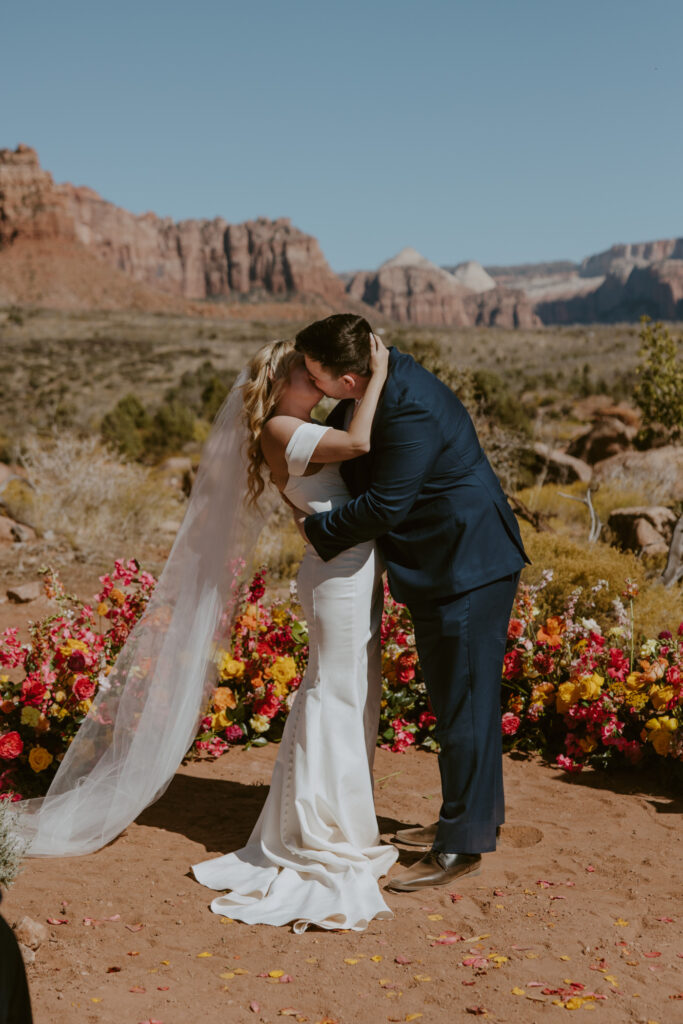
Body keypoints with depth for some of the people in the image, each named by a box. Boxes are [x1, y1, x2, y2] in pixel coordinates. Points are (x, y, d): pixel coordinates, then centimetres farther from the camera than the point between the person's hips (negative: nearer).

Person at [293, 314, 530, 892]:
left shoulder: (412, 412, -28)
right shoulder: (382, 374, 2)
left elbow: (383, 506, -25)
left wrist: (317, 530, -11)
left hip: (469, 570, -10)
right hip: (444, 566, 11)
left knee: (464, 703, -1)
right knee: (452, 699, 20)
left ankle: (462, 848, 10)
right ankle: (474, 817, 36)